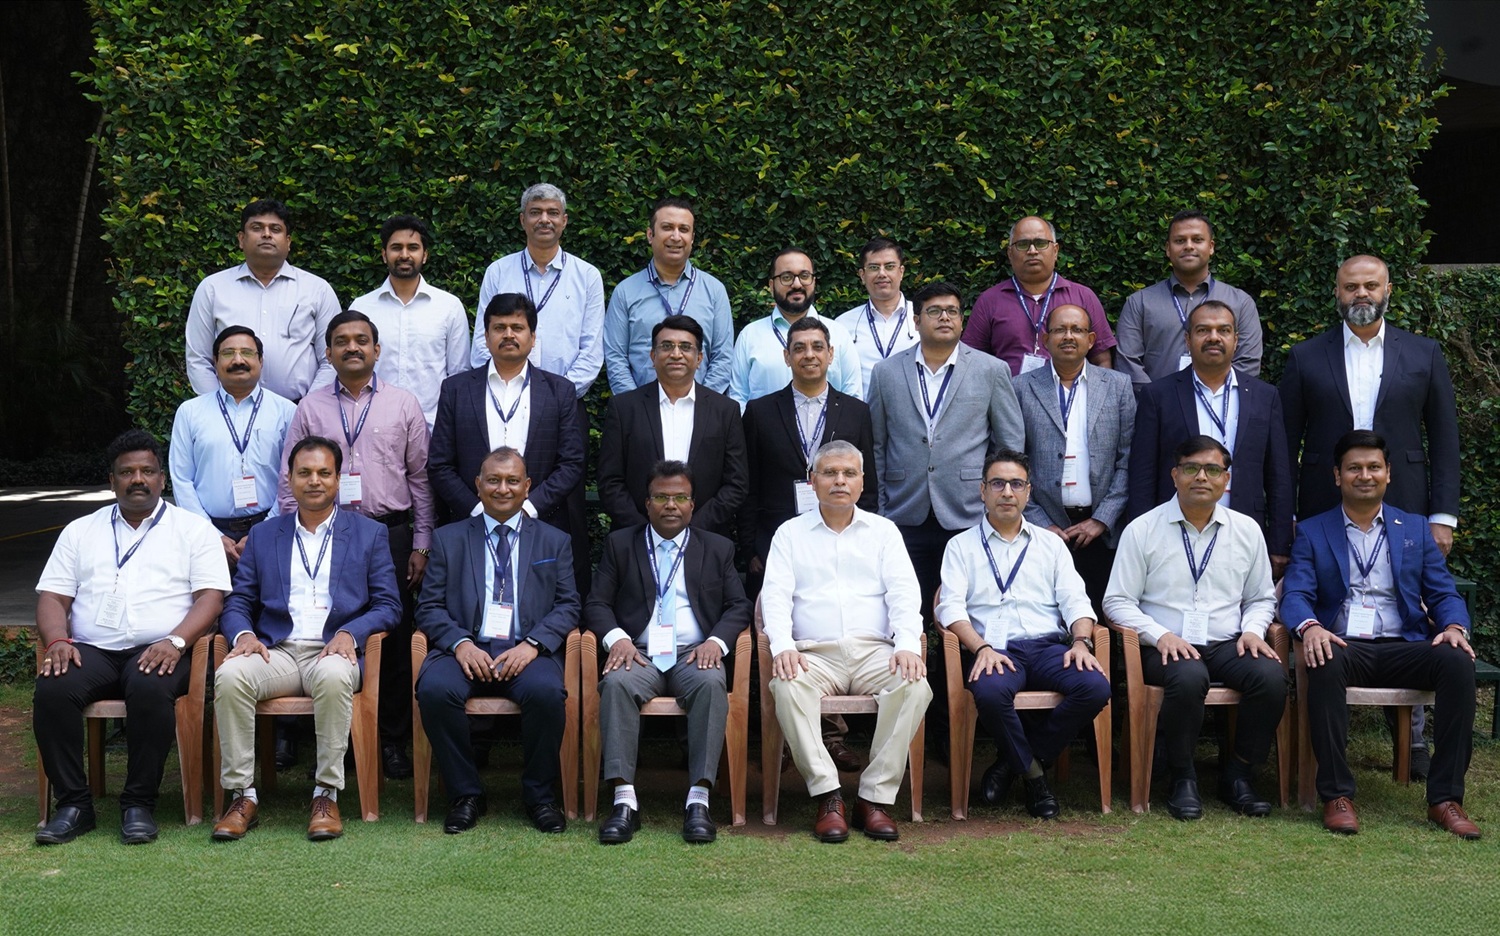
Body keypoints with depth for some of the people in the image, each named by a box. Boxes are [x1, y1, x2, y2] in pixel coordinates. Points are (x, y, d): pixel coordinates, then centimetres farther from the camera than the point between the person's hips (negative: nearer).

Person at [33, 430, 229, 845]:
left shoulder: (194, 529, 14)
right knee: (53, 689, -29)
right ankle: (73, 804, -18)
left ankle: (139, 804, -23)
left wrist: (175, 641, -16)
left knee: (150, 689, -36)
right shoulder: (81, 531, 22)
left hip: (158, 653, -3)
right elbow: (52, 596, 14)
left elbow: (211, 596, 2)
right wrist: (57, 641, -8)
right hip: (92, 651, 3)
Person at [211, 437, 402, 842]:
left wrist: (349, 634, -12)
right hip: (277, 652, 2)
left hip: (333, 651, -2)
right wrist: (244, 634, -8)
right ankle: (242, 796, -24)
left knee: (334, 676, -39)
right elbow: (237, 603, 15)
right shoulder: (263, 535, 20)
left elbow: (388, 607, 7)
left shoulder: (369, 534, 15)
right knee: (229, 675, -31)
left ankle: (327, 795, -29)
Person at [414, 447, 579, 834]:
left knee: (547, 692, -33)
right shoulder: (449, 539, 16)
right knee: (435, 689, -32)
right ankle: (465, 795, -14)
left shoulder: (554, 541, 17)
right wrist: (460, 643, -11)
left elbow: (567, 606, 8)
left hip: (526, 653, 0)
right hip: (466, 651, 0)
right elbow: (430, 607, 9)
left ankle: (540, 797, -13)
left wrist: (533, 644, -11)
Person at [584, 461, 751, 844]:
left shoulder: (718, 549, 19)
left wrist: (716, 641, -8)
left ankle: (698, 800, -38)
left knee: (711, 684, -35)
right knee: (617, 683, -34)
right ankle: (625, 800, -37)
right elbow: (596, 604, 10)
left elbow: (738, 607, 12)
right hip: (639, 654, 0)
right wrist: (616, 637, -11)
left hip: (694, 655, 0)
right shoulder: (620, 544, 17)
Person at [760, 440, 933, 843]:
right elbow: (776, 595, 4)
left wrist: (907, 645, -14)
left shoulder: (883, 530, 18)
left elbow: (903, 593, 5)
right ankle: (828, 798, -29)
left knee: (915, 686, -31)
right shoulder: (791, 533, 16)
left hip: (875, 651, 1)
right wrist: (783, 647, -16)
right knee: (788, 687, -34)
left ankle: (876, 797, -24)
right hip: (815, 655, -1)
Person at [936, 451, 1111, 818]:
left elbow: (1075, 600, 12)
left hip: (1048, 647, 3)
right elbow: (951, 607, 1)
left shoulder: (1050, 544, 23)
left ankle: (1012, 761, -11)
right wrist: (981, 648, -17)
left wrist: (1081, 641, -10)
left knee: (1095, 687, -28)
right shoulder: (961, 546, 15)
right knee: (990, 691, -38)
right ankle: (1033, 773, -12)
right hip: (995, 650, -3)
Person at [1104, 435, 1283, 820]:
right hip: (1167, 648, -3)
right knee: (1189, 677, -37)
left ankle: (1237, 774, -8)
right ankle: (1183, 779, -15)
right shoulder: (1142, 530, 4)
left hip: (1227, 645, 3)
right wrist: (1161, 635, -13)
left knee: (1272, 675, -28)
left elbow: (1261, 599, 22)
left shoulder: (1247, 531, 13)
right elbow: (1117, 601, 2)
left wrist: (1252, 631, 0)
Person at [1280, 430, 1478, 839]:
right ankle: (1336, 794, -30)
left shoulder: (1415, 528, 19)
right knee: (1326, 663, -38)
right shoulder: (1312, 532, 12)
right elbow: (1296, 594, -1)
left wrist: (1453, 627, -12)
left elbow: (1443, 594, 13)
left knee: (1458, 662, -29)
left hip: (1403, 647, 2)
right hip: (1342, 646, -2)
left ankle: (1445, 798, -24)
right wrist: (1310, 628, -25)